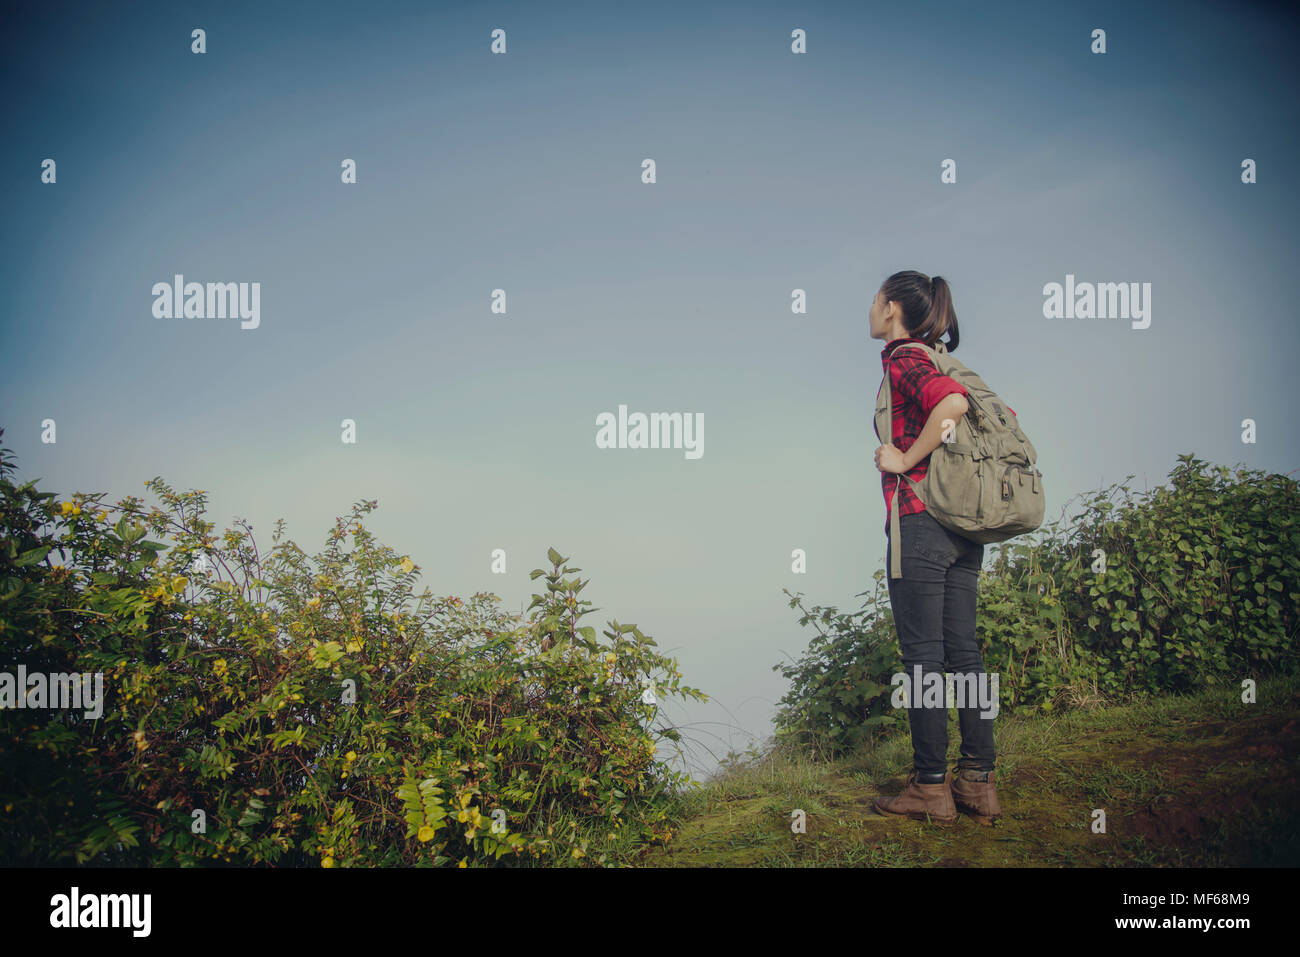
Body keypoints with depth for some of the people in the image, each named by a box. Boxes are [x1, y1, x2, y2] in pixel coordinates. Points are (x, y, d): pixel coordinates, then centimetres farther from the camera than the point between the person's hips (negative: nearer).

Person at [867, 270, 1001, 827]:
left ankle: (931, 788, 2)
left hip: (919, 520, -8)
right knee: (963, 651, 9)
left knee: (922, 655, -3)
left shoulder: (902, 361, -8)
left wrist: (905, 459, -17)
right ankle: (978, 782, 12)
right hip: (964, 527, 8)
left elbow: (951, 404, -27)